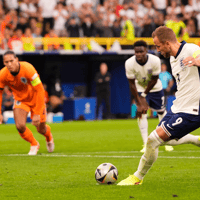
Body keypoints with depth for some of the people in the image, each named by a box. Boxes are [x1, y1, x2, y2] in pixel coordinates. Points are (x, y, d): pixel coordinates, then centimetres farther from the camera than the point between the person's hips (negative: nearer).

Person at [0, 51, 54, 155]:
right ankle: (34, 144, 13)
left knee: (41, 129, 3)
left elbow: (40, 91, -32)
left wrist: (37, 113, -34)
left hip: (35, 99, -2)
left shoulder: (28, 69, -35)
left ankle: (49, 137, 44)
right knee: (20, 126, -19)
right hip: (20, 99, 2)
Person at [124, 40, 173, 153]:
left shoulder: (155, 61, -30)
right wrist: (139, 102, -24)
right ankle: (146, 144, -9)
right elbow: (132, 84, -21)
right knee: (141, 113, -13)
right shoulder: (129, 63, -28)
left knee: (161, 112, 8)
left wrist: (144, 95, -17)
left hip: (155, 88, 0)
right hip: (140, 89, 0)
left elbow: (154, 81, -18)